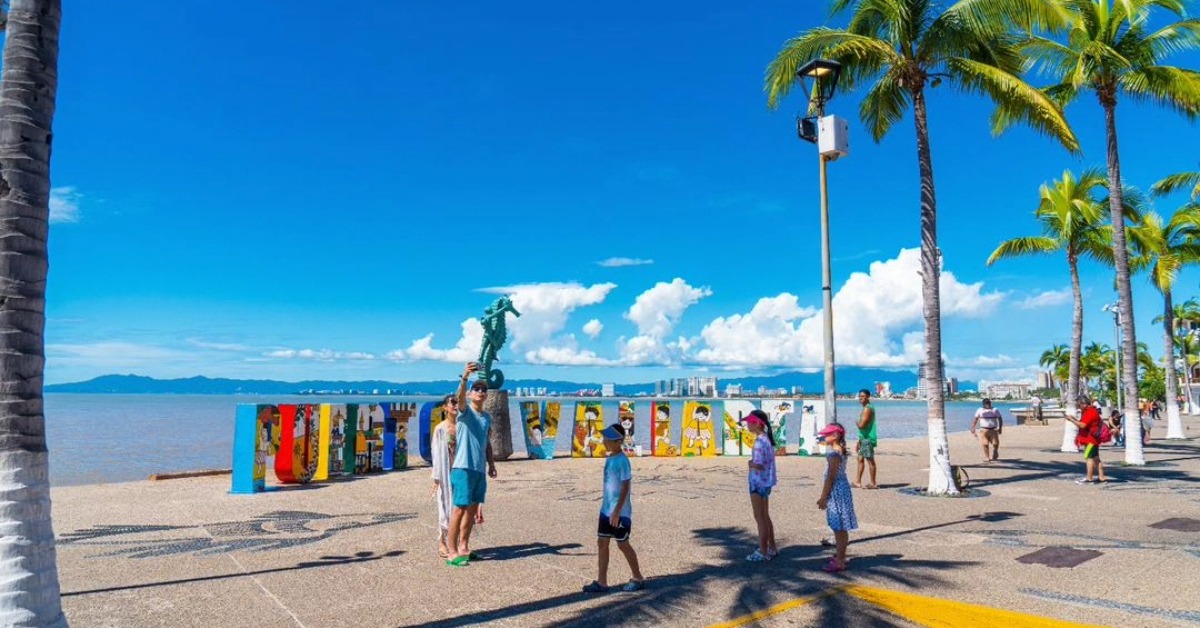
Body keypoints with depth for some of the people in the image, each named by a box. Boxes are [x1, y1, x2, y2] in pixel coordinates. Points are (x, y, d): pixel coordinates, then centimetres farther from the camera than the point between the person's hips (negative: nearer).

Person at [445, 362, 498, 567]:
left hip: (480, 469, 7)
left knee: (472, 509, 13)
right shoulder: (465, 410, -5)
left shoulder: (487, 417, 15)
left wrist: (491, 463, 16)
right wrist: (464, 377, -45)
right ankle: (453, 553, 2)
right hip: (463, 468, -7)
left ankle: (463, 547, 26)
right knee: (459, 509, -5)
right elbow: (459, 396, -27)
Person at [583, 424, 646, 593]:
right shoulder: (609, 458, 8)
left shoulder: (622, 461, -18)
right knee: (601, 542, 9)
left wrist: (617, 511, -23)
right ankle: (601, 582, 16)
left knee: (622, 544, 3)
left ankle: (638, 579, 19)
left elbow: (626, 487, -21)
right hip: (606, 510, 9)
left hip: (620, 512, -9)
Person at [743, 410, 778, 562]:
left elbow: (758, 465, -27)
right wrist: (753, 463, 2)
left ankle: (763, 551, 9)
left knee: (760, 517, 1)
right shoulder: (767, 439, 8)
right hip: (765, 482, 10)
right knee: (765, 516, 19)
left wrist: (749, 463, -9)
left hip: (758, 483, -10)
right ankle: (772, 548, 28)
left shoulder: (759, 442, -22)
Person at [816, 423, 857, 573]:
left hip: (836, 491, -10)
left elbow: (830, 477, -20)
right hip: (841, 488, 10)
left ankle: (840, 562, 4)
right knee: (840, 527, 18)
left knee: (839, 527, -3)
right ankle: (840, 556, 30)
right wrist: (824, 496, 20)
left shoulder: (834, 453, -20)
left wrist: (823, 497, -15)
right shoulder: (840, 451, 10)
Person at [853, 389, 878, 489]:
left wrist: (857, 422, -3)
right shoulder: (866, 408, 16)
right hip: (864, 438, 10)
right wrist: (859, 441, 23)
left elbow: (861, 425, -27)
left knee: (870, 460, -3)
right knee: (860, 459, 12)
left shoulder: (867, 409, -16)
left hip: (868, 439, -10)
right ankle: (858, 482, 17)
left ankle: (873, 483, 4)